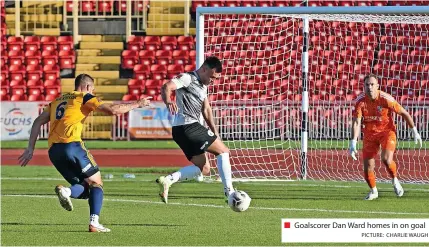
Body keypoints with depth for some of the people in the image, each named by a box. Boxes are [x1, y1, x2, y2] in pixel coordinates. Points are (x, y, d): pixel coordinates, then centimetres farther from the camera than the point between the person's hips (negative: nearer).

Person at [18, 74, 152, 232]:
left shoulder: (57, 101, 27)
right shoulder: (84, 98, 7)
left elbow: (38, 122, 21)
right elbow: (112, 110, -3)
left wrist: (31, 149, 20)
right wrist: (137, 104, 8)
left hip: (53, 151, 6)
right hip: (72, 145, -6)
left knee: (84, 189, 12)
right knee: (96, 183, 8)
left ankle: (66, 191, -21)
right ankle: (94, 222, -10)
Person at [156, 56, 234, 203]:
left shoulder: (203, 85, 21)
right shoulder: (187, 78, -8)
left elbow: (206, 110, 25)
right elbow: (166, 87, -24)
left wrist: (214, 131, 13)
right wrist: (168, 102, -45)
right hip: (187, 127, -10)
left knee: (204, 168, 10)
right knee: (223, 151, -4)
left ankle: (168, 180, -2)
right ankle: (228, 190, -10)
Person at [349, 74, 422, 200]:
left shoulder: (386, 99, -20)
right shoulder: (360, 101, -14)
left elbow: (404, 113, -8)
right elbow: (356, 122, -17)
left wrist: (415, 132, -3)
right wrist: (353, 143, -28)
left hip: (387, 131, -3)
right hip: (369, 134, 3)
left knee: (386, 159, -26)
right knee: (367, 167, -2)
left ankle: (395, 180, 4)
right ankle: (373, 191, 24)